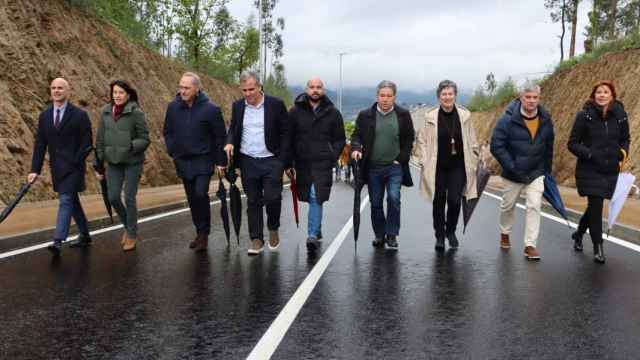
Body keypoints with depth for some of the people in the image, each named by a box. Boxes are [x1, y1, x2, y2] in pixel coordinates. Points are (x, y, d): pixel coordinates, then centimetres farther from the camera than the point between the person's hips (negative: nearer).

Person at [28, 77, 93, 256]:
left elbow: (87, 144, -7)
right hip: (56, 168, 6)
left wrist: (74, 162, -13)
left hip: (73, 167, -6)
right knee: (72, 201, 15)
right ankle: (85, 236, 27)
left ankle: (58, 242, -16)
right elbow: (40, 145, 6)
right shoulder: (44, 116, 7)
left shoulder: (80, 115, -7)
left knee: (65, 201, -13)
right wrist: (35, 170, -1)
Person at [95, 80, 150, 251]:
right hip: (113, 162, 4)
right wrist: (99, 164, 9)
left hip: (132, 162, -4)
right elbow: (100, 139, 9)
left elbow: (144, 139, -7)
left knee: (129, 198, 0)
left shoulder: (136, 112, -8)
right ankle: (128, 226, 30)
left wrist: (131, 145, -27)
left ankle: (132, 235, 16)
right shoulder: (106, 111, 4)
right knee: (113, 198, 4)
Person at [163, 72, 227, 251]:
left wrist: (220, 162, -7)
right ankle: (200, 233, 25)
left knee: (201, 194, -18)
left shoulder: (210, 109, -12)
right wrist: (172, 151, 5)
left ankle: (204, 233, -3)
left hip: (203, 161, -4)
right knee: (192, 199, 11)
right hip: (183, 162, 5)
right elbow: (167, 132, 14)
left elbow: (220, 136, -7)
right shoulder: (173, 107, -1)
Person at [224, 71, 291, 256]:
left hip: (272, 161, -3)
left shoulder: (276, 104, -5)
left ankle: (273, 228, 21)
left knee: (272, 198, -7)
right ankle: (256, 240, 16)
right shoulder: (237, 106, 5)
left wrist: (283, 161, -8)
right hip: (248, 162, 3)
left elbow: (285, 133, -2)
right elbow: (233, 129, 16)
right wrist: (229, 142, -7)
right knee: (253, 202, 7)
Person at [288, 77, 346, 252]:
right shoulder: (295, 111, 4)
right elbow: (288, 137, 7)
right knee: (312, 199, 12)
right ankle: (317, 230, 30)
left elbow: (340, 139, 11)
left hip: (323, 164, -2)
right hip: (302, 163, 2)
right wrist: (290, 161, 1)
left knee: (316, 198, -12)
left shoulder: (332, 112, 4)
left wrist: (333, 156, -1)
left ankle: (313, 235, -12)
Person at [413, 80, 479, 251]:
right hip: (437, 167, -1)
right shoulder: (430, 117, -2)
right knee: (439, 201, 7)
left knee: (454, 200, -4)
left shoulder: (464, 115, 3)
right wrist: (424, 161, -3)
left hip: (458, 166, 1)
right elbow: (422, 140, 3)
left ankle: (451, 231, 22)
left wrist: (472, 163, 8)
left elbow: (472, 142, 10)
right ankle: (439, 235, 23)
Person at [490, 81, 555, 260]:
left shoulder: (545, 120, -2)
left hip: (536, 173, 2)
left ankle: (530, 245, -2)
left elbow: (549, 147, 11)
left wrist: (547, 171, 12)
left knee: (534, 207, -8)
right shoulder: (508, 119, -16)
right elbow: (496, 146, -17)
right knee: (508, 205, 14)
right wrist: (512, 168, -20)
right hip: (512, 174, -2)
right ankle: (504, 233, 39)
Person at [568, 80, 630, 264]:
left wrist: (623, 151, -5)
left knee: (595, 206, 14)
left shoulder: (620, 115, 2)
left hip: (610, 171, 4)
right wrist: (590, 154, -20)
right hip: (589, 171, -4)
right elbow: (573, 143, -5)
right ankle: (598, 247, 7)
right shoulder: (584, 115, -8)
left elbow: (625, 139, 15)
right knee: (595, 206, -6)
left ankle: (579, 233, 40)